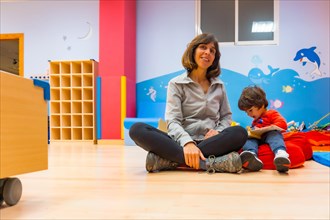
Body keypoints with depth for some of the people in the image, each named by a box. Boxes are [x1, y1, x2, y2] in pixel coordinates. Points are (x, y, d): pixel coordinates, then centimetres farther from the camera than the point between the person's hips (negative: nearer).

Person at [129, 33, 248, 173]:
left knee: (240, 133, -30)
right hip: (182, 143, -2)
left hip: (211, 142, 3)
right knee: (137, 130, -28)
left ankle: (171, 160, -31)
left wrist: (218, 131, -7)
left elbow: (226, 116, 19)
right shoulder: (176, 84, 3)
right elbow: (173, 121, -8)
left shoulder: (219, 86, 15)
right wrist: (187, 142, -30)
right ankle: (212, 163, -40)